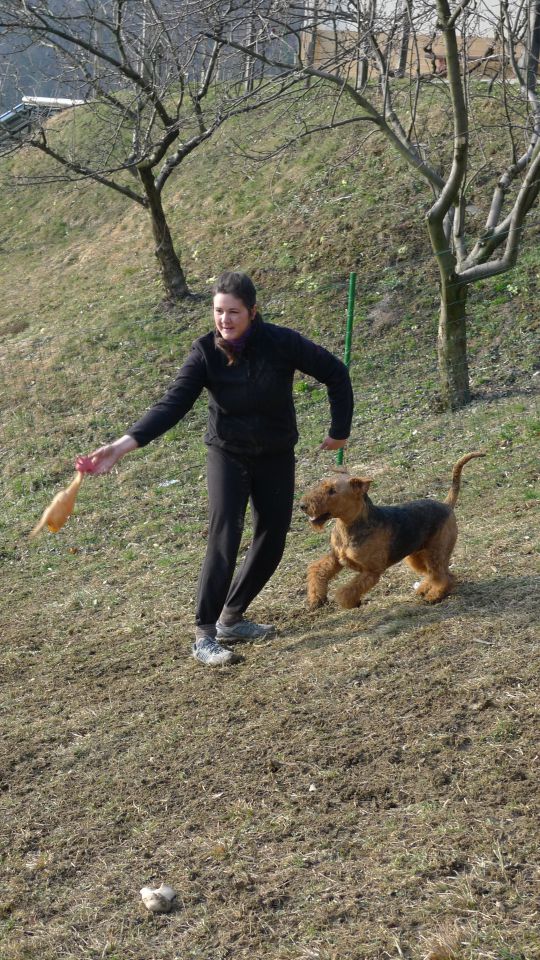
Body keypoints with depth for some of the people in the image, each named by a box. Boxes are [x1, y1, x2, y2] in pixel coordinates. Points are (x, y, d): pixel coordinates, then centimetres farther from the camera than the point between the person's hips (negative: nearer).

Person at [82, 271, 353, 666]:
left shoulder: (281, 342, -20)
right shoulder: (206, 352, -18)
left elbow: (335, 374, -10)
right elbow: (173, 404, -24)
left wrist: (339, 431, -6)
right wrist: (124, 444, -37)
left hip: (276, 456, 2)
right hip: (228, 455, -2)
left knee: (272, 542, 4)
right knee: (224, 537, -17)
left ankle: (231, 618, 22)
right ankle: (204, 634, -11)